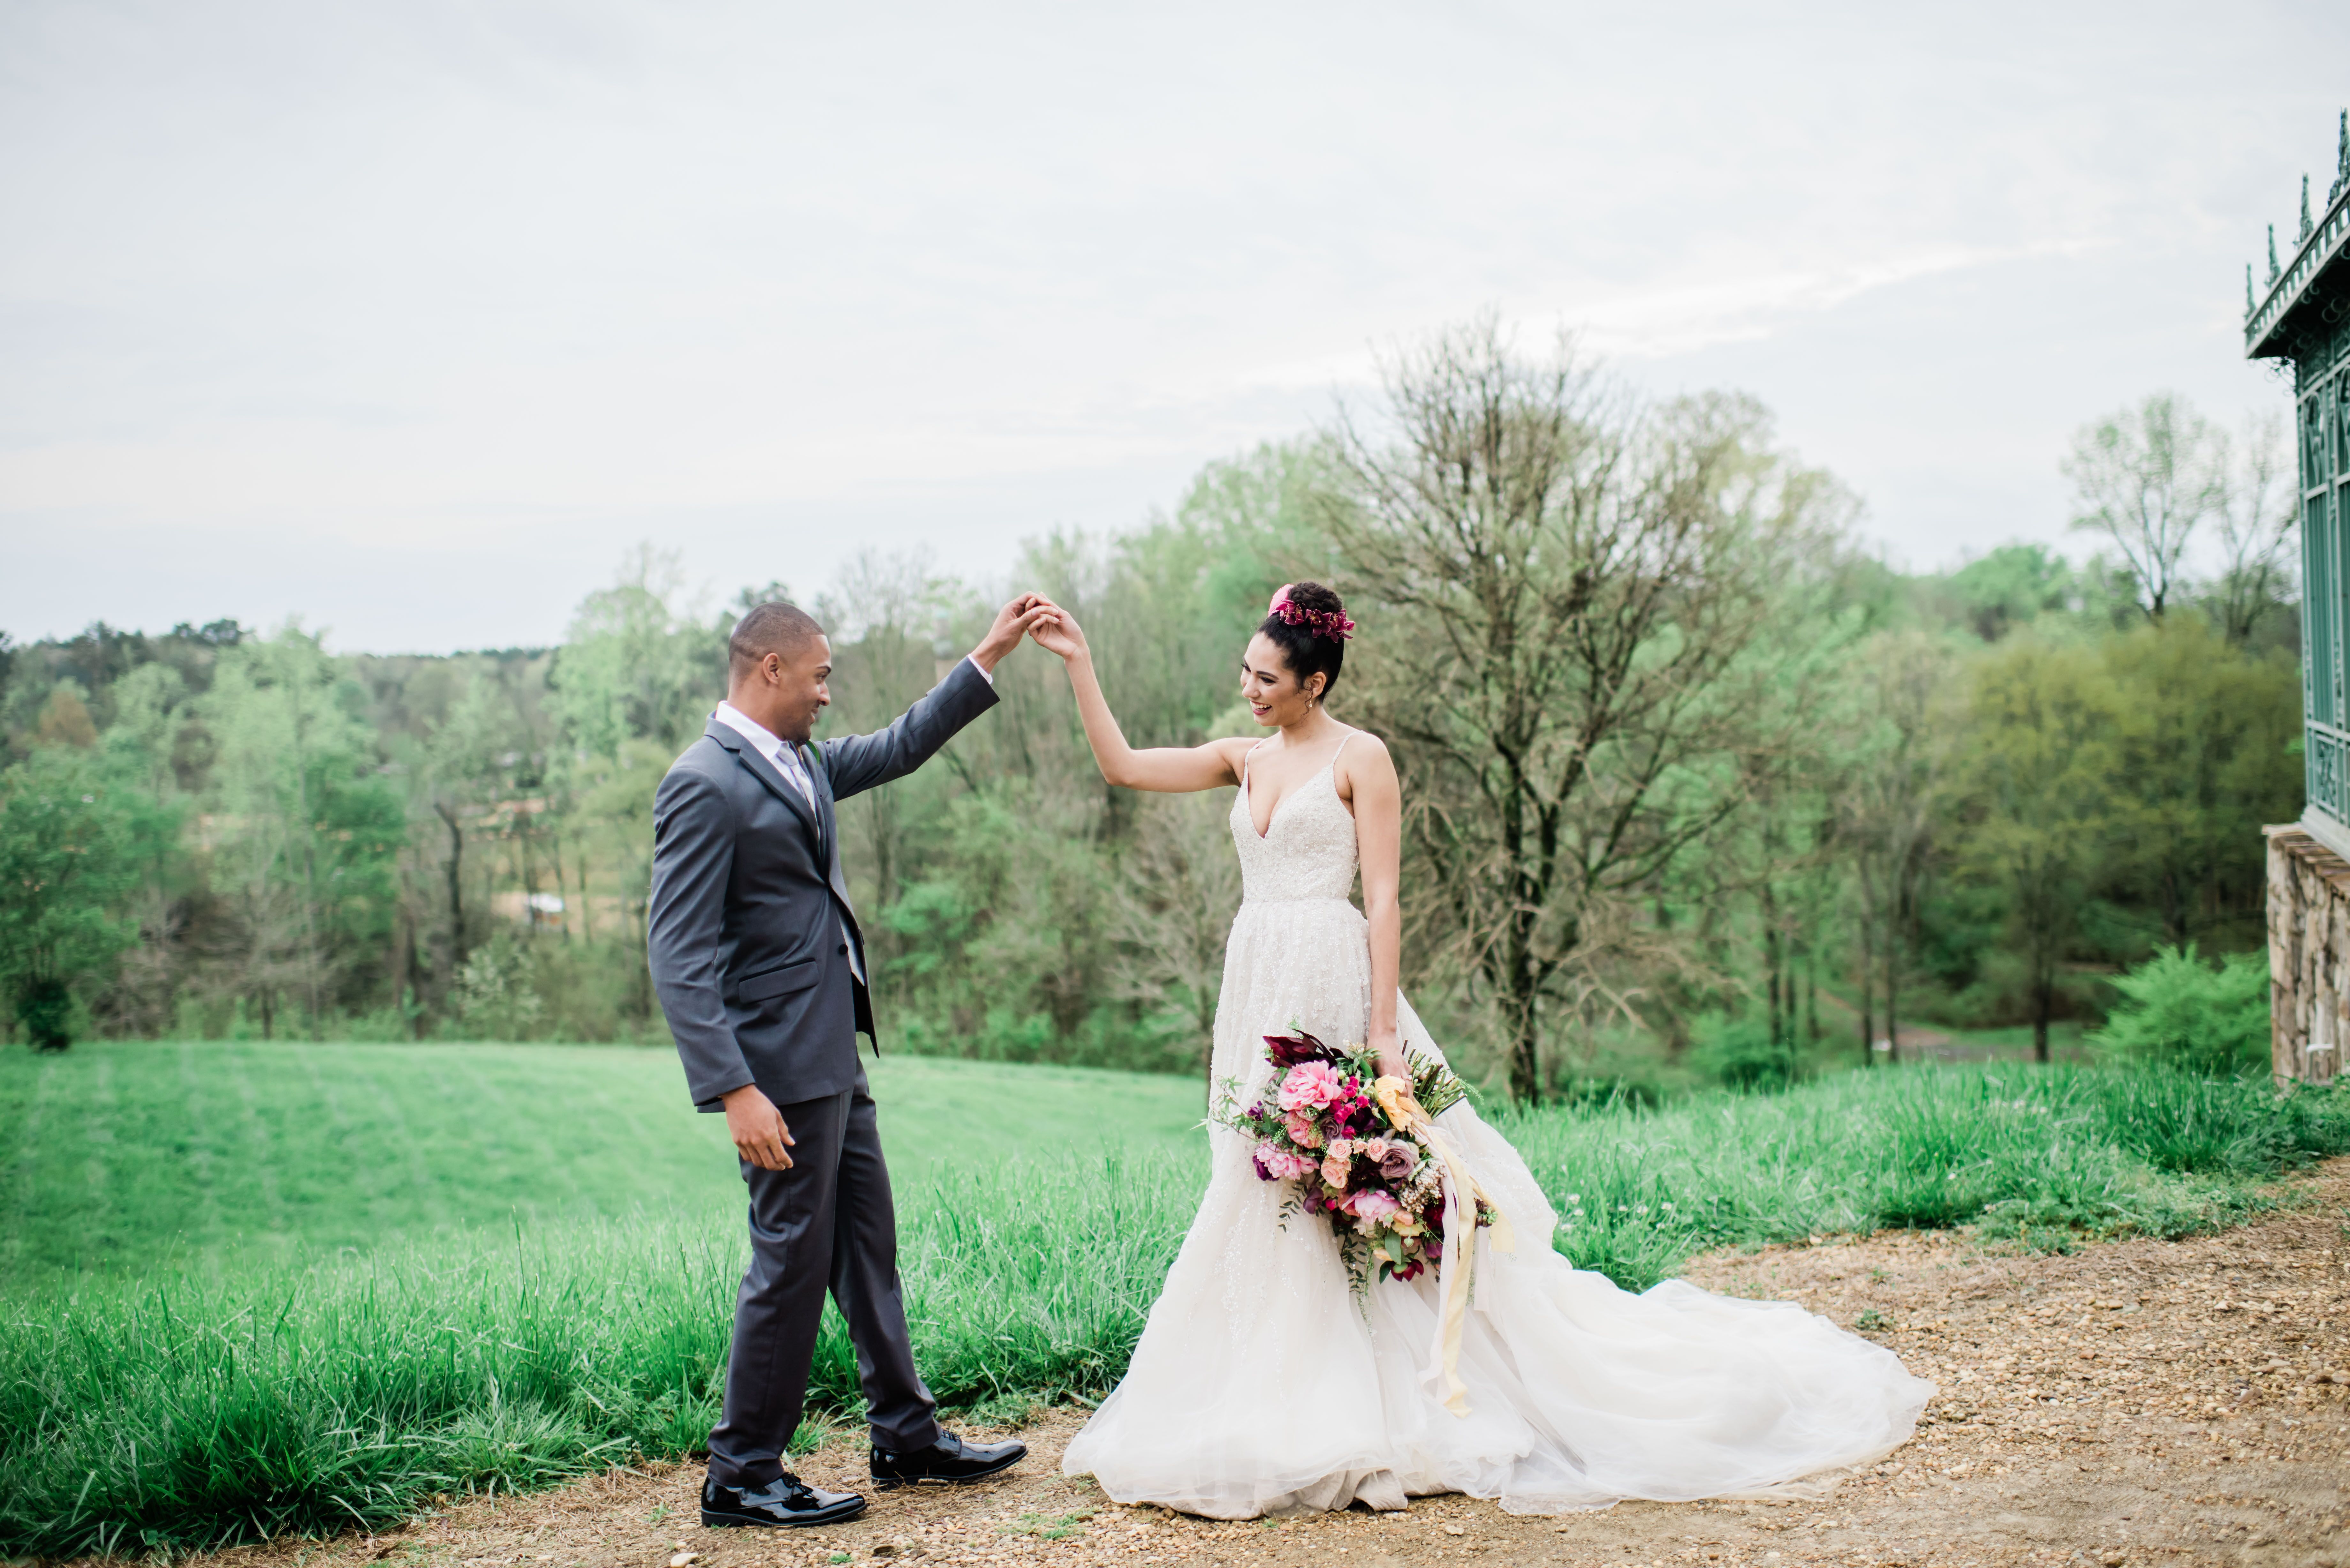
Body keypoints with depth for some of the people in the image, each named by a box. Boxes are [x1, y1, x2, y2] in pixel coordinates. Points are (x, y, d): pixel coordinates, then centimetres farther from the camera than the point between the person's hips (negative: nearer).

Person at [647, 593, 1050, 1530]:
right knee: (792, 1262, -2)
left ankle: (907, 1436, 28)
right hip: (782, 1066, -10)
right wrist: (734, 1090, -26)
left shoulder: (800, 762, 11)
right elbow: (678, 955, -21)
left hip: (834, 1055, 10)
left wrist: (991, 655, 22)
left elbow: (901, 748, 27)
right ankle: (742, 1477, 11)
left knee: (869, 1245, 16)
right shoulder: (704, 784, -16)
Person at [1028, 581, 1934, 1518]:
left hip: (1332, 984, -7)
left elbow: (1383, 899, -9)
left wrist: (1382, 1032, -17)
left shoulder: (1359, 759, -4)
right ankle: (1302, 1416, 13)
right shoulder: (1245, 762, 14)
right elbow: (1120, 766, 14)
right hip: (1257, 986, 7)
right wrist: (1078, 662, 8)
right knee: (1267, 1194, 6)